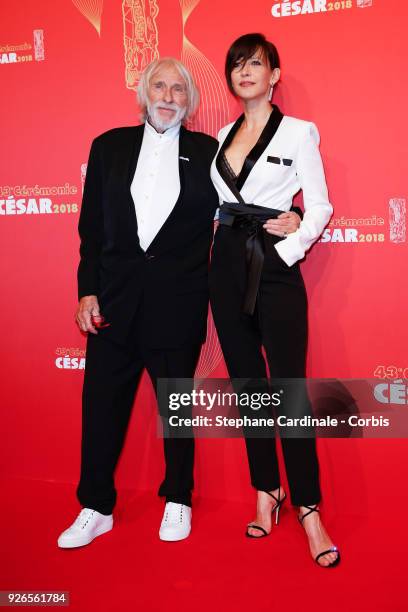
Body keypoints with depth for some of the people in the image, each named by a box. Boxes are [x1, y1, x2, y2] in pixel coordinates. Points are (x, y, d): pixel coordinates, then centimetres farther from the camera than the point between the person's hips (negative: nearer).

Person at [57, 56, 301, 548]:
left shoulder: (207, 152, 4)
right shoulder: (109, 146, 8)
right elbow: (92, 226, 6)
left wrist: (284, 218, -11)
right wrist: (88, 291, 0)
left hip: (179, 298, -1)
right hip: (116, 294, 2)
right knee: (103, 401, 6)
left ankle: (178, 501, 30)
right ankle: (96, 508, 23)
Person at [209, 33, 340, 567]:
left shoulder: (298, 132, 1)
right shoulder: (223, 137, 15)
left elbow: (319, 208, -3)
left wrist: (287, 249, -13)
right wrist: (221, 240, 2)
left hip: (274, 266, -5)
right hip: (227, 265, 5)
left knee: (289, 385, -8)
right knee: (247, 383, 8)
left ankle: (309, 510, 0)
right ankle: (267, 494, 20)